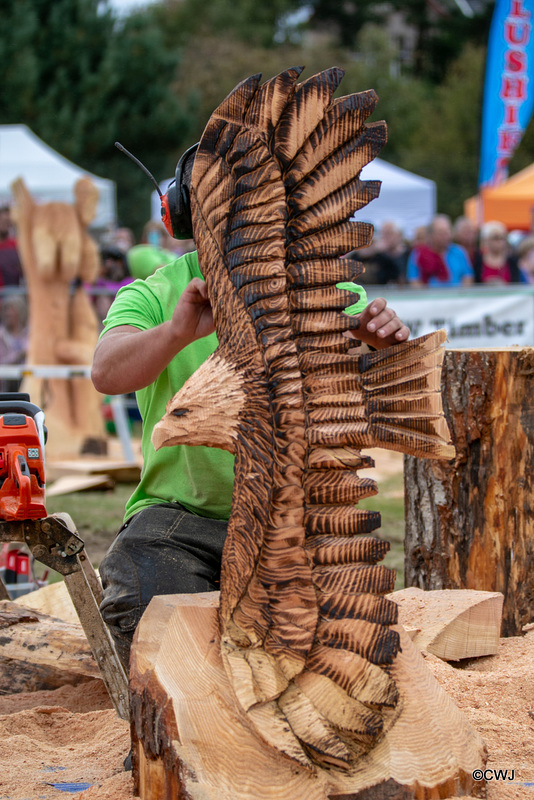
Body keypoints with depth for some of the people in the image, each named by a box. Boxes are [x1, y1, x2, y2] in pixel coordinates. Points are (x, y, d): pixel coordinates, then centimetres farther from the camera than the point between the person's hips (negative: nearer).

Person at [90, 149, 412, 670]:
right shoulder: (154, 295, 0)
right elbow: (107, 372, -21)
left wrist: (384, 343, -30)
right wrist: (179, 331, -41)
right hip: (180, 515, -1)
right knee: (139, 606, -28)